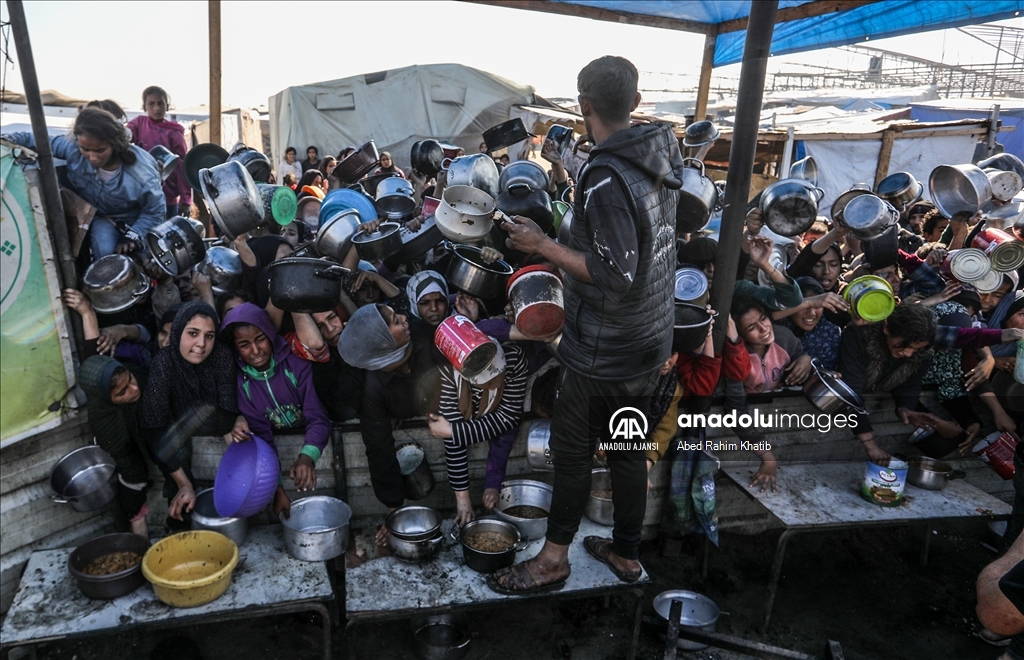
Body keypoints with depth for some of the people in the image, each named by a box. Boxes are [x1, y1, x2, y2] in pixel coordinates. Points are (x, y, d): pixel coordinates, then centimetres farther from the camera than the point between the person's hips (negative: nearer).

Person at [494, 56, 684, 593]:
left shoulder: (606, 178, -24)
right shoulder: (661, 155, 2)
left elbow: (614, 274, -26)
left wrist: (543, 246, -19)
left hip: (604, 351, -8)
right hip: (651, 341, 8)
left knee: (572, 450, 8)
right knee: (628, 448, 19)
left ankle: (553, 559, 25)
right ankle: (626, 553, 35)